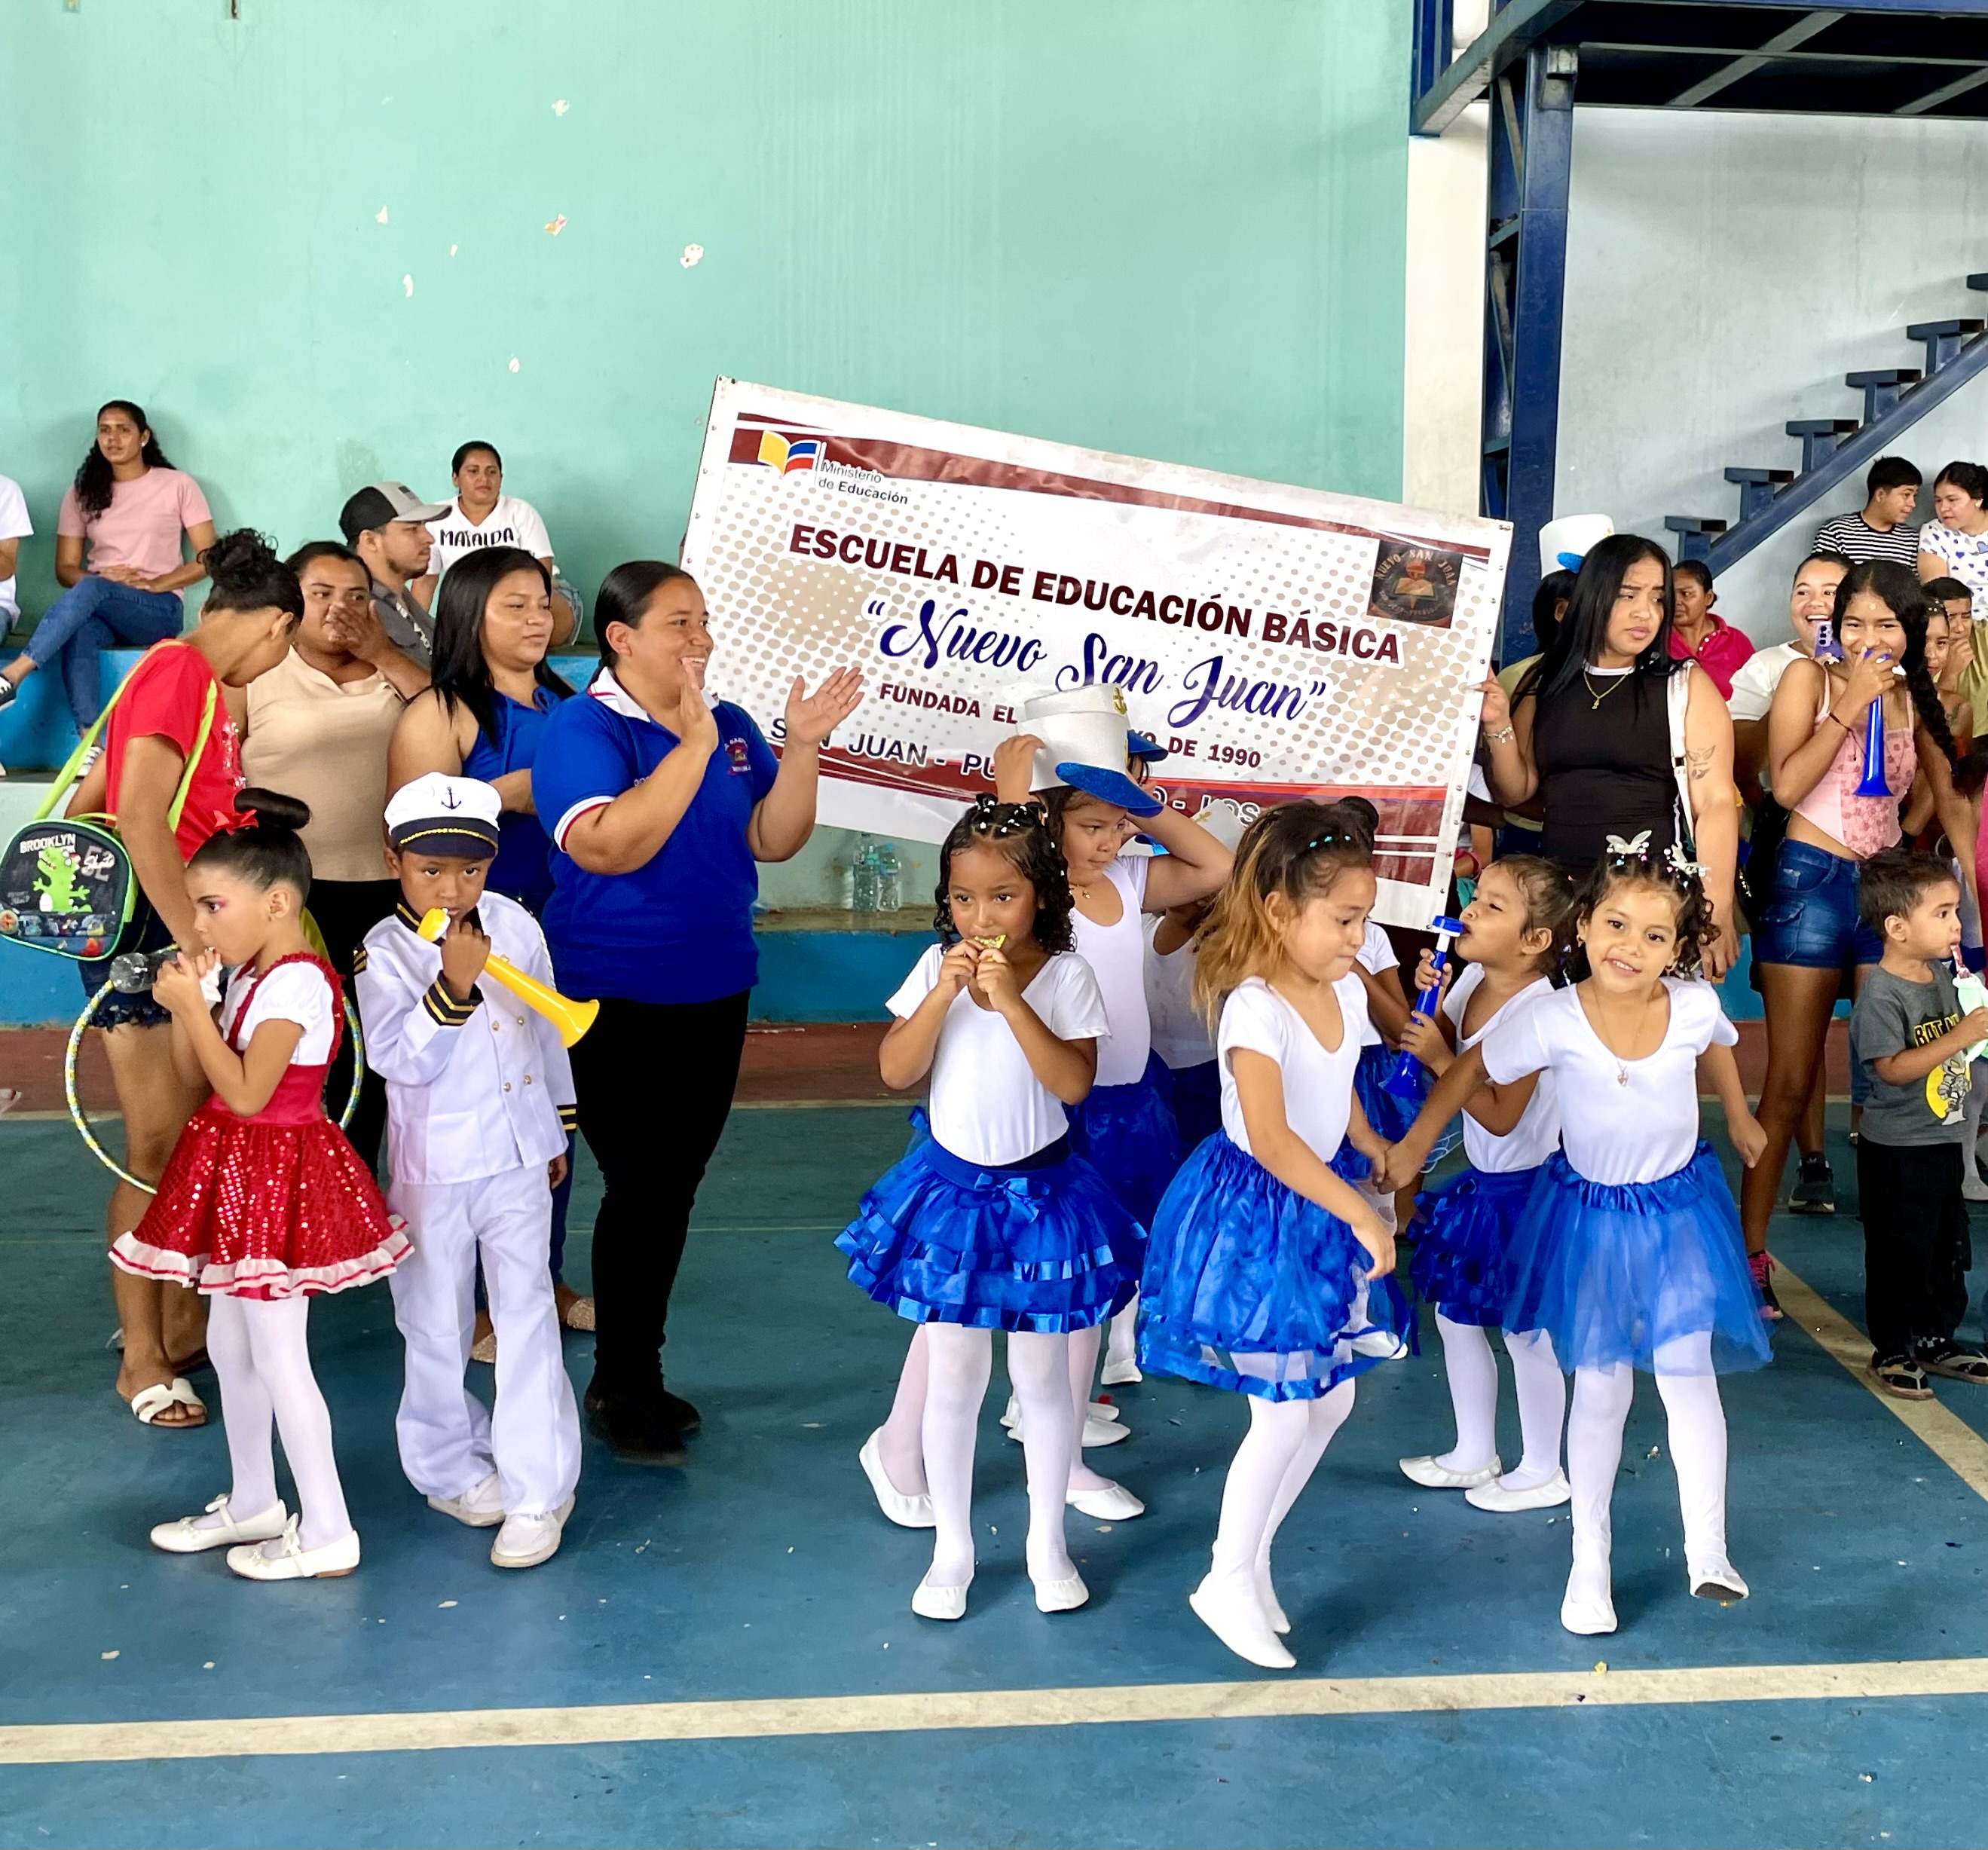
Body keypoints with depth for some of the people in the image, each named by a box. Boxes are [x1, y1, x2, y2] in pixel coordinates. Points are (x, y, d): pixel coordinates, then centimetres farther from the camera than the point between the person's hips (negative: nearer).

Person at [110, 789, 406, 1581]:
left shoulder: (296, 982, -22)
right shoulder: (249, 975, 7)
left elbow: (244, 1093, -27)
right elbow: (194, 1073, 12)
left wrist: (193, 1006, -23)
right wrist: (188, 1001, -3)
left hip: (277, 1180, -10)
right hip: (239, 1180, 10)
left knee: (277, 1359, -3)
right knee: (230, 1343, 19)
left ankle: (327, 1533, 6)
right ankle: (252, 1503, 34)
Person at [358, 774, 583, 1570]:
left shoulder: (517, 926, 0)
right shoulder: (384, 955, -11)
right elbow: (400, 1059, -22)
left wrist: (559, 1128, 17)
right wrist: (450, 987, -34)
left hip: (517, 1157, 2)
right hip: (433, 1167, -2)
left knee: (526, 1317, 1)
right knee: (436, 1325, 11)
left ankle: (537, 1490, 7)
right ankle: (451, 1467, 31)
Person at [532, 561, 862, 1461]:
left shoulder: (731, 726, 6)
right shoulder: (582, 728, -12)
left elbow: (774, 840, 4)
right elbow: (608, 846, -27)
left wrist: (801, 746, -9)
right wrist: (693, 745, -29)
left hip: (715, 992, 6)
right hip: (618, 1000, -6)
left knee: (675, 1187, 12)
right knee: (640, 1187, -5)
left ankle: (638, 1373, 25)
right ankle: (620, 1387, 10)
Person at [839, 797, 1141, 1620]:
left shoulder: (1065, 977, -10)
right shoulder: (937, 967, -5)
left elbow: (1073, 1082, -21)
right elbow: (894, 1072, -11)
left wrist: (1013, 1002, -28)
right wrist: (945, 994, -22)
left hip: (1040, 1191, -1)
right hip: (952, 1187, 2)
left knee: (1041, 1375, 9)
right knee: (954, 1375, 8)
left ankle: (1048, 1542, 27)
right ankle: (952, 1547, 23)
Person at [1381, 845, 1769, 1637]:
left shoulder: (1695, 1006, -16)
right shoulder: (1553, 1020, -23)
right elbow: (1471, 1071, -8)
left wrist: (1740, 1120, 25)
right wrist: (1413, 1146, -5)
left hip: (1680, 1213, 1)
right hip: (1591, 1216, -1)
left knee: (1689, 1376, 1)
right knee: (1600, 1388, 5)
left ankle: (1706, 1548, 15)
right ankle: (1589, 1560, 19)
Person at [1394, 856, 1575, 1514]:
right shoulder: (1473, 979, -3)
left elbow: (1501, 1115, -26)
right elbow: (1437, 1046, 7)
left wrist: (1439, 1059, -28)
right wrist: (1426, 997, -9)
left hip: (1523, 1188, -9)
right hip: (1482, 1181, 9)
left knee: (1525, 1331, 6)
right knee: (1454, 1313, 18)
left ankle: (1542, 1473, 25)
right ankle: (1474, 1454, 35)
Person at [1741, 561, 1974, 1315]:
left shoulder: (1917, 699, 11)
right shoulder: (1810, 678, -2)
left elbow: (1951, 803, 17)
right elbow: (1786, 784, -13)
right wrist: (1850, 707, -15)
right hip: (1811, 881, -4)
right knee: (1790, 1082, -2)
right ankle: (1751, 1250, 4)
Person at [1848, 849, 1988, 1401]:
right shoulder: (1881, 994, -21)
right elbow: (1892, 1067, -28)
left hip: (1944, 1142, 8)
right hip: (1896, 1152, -8)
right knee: (1900, 1253, 1)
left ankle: (1936, 1339, 31)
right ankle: (1891, 1351, 13)